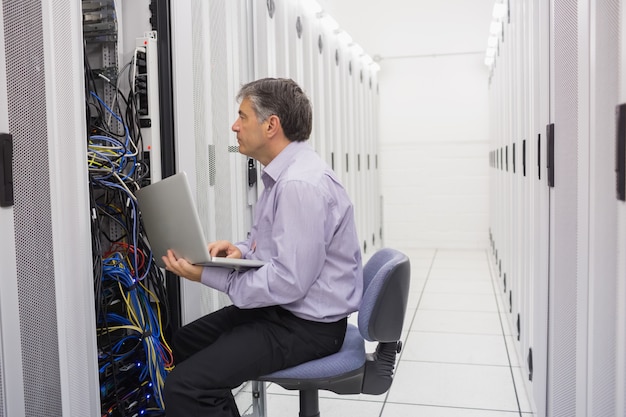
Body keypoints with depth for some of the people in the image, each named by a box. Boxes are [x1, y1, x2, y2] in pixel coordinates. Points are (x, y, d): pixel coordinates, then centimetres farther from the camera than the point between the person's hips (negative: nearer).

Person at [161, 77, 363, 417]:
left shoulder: (301, 184, -25)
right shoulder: (283, 172, 9)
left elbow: (288, 283, -28)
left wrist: (207, 275, -21)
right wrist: (240, 249, -1)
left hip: (308, 324, -10)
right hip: (281, 307, 10)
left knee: (185, 385, -19)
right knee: (183, 344, 19)